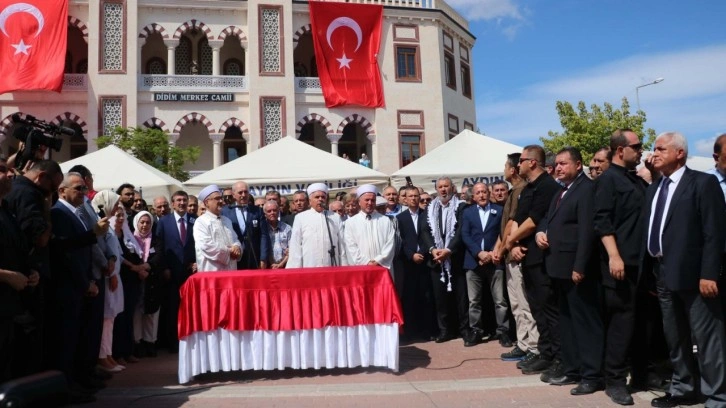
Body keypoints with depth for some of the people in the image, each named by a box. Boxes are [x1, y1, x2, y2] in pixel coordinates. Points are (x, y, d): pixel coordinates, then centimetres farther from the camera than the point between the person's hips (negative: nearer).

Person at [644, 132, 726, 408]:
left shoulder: (703, 182, -6)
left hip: (693, 273, -7)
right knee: (674, 337, 16)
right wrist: (650, 271, 10)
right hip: (662, 273, 8)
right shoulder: (653, 189, 15)